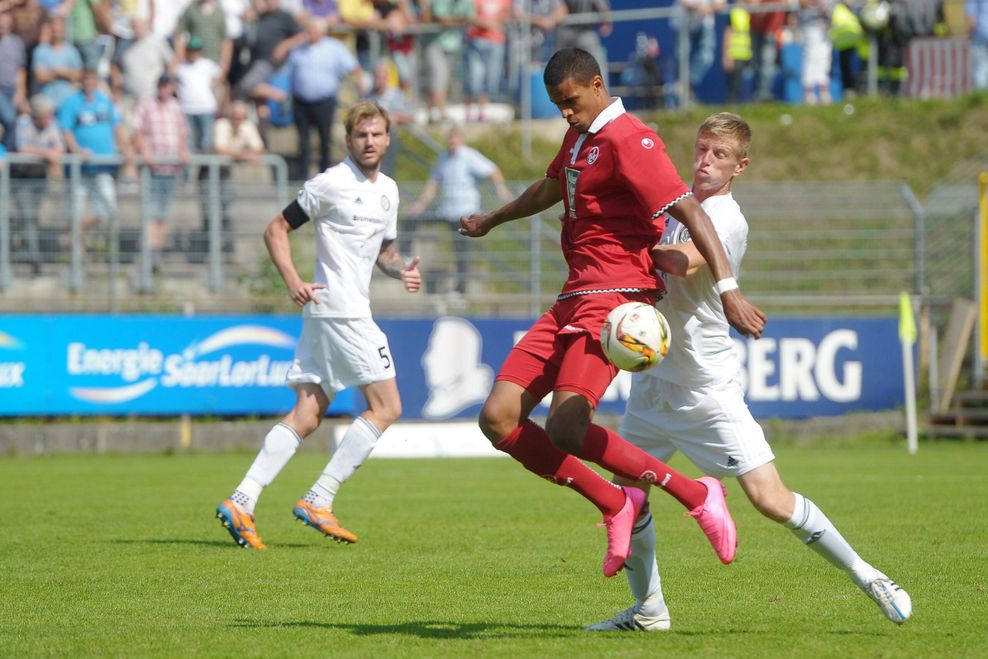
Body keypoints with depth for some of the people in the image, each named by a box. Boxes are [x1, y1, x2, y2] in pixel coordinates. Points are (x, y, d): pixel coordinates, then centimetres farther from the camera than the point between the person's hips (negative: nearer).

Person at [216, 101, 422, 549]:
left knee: (306, 416, 3)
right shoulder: (331, 184, -7)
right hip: (339, 308, -8)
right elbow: (276, 230, -5)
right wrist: (292, 281, -19)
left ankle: (241, 501, -2)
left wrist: (402, 270, 7)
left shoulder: (388, 191, 17)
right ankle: (318, 502, -9)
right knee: (385, 408, -8)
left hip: (344, 310, 8)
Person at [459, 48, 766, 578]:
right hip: (573, 299, 9)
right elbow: (550, 189, 41)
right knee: (498, 419, -3)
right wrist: (492, 220, 58)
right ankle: (616, 505, 8)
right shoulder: (579, 138, 19)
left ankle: (697, 496, -13)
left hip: (615, 296, -9)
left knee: (566, 429, -26)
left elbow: (688, 211, -19)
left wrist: (727, 290, -28)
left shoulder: (629, 141, -11)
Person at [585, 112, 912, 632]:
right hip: (656, 377, 8)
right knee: (625, 487, 3)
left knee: (770, 499, -9)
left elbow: (686, 261, -35)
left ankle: (865, 577, 5)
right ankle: (648, 609, 17)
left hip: (708, 384, -8)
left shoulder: (726, 217, -16)